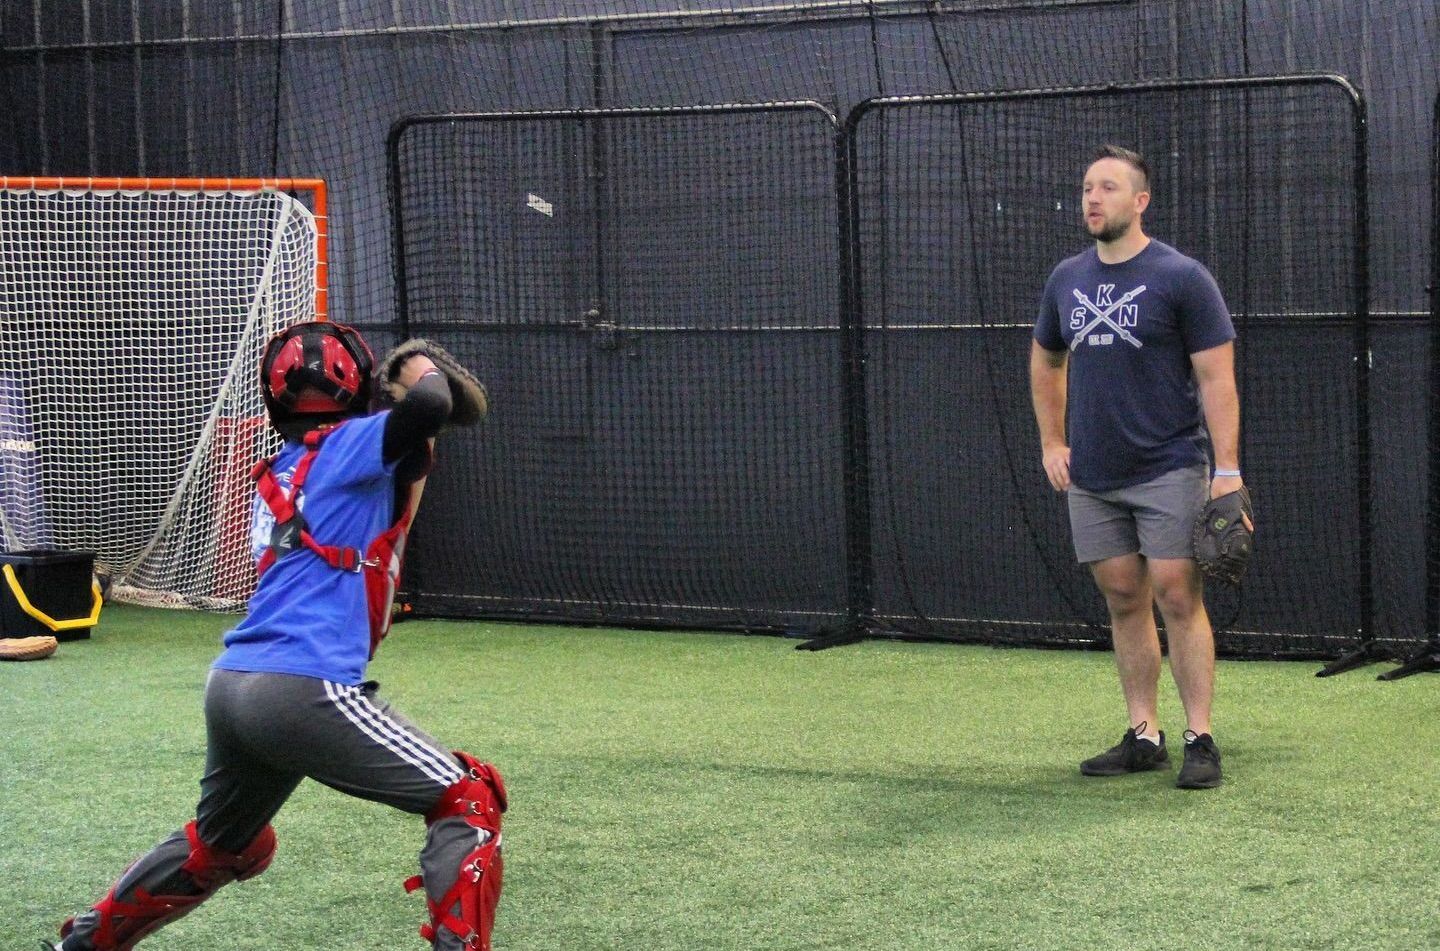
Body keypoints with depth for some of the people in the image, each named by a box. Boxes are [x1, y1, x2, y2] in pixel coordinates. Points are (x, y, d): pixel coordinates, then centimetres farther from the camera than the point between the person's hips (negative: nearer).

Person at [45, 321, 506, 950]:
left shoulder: (275, 476, 23)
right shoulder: (347, 445, 0)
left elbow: (383, 521, 32)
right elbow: (427, 406, -18)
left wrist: (420, 444, 25)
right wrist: (422, 367, 3)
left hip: (231, 686, 8)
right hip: (303, 690, -8)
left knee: (217, 846, 31)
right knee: (470, 801, -2)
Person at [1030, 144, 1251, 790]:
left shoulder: (1180, 277, -8)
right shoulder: (1067, 280, 8)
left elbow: (1216, 378, -9)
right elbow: (1046, 361, 25)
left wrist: (1227, 470, -15)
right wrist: (1051, 443, 16)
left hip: (1168, 470, -5)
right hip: (1090, 476, 5)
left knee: (1177, 596, -8)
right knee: (1123, 600, 8)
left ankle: (1199, 740, -4)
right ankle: (1143, 736, 15)